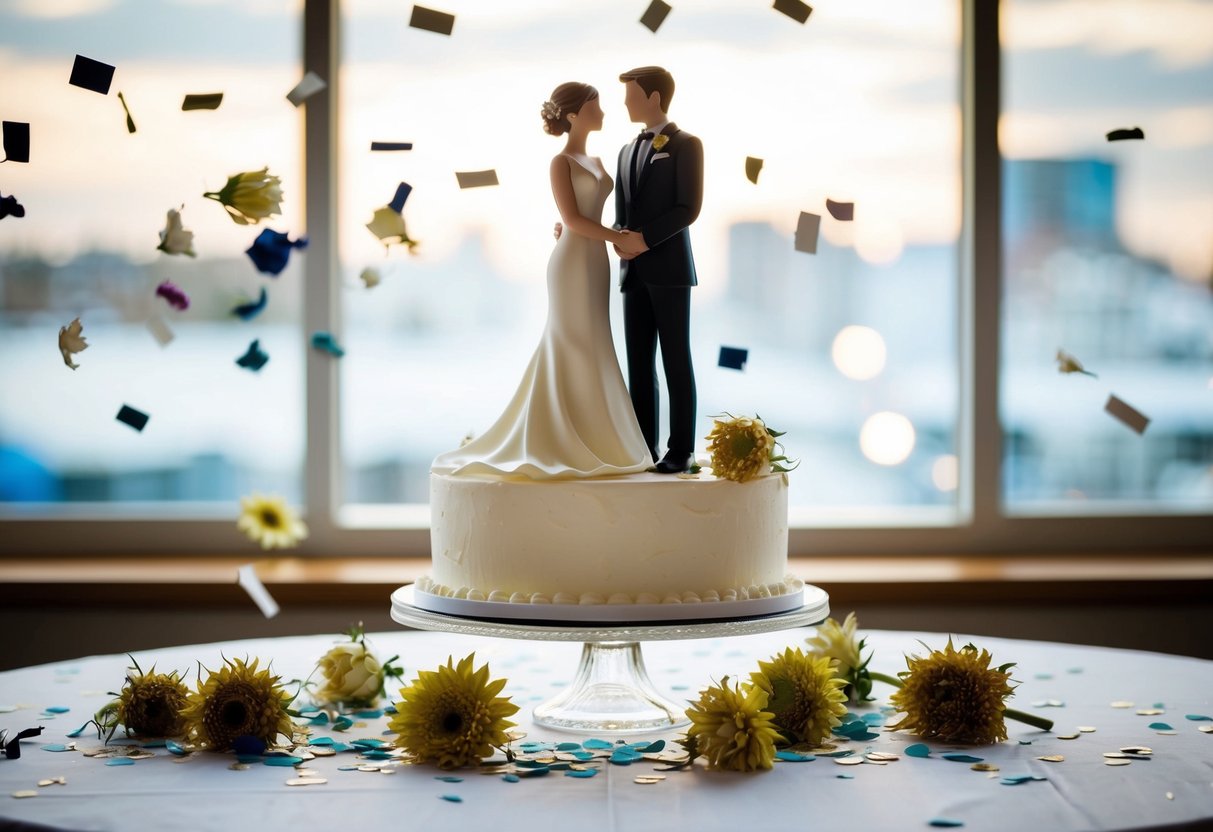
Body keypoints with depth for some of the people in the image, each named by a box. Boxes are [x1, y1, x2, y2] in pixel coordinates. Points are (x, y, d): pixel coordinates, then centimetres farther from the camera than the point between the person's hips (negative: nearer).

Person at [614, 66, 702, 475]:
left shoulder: (686, 145, -3)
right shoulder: (627, 151, 19)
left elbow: (688, 208, -11)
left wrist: (645, 239, -17)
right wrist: (620, 239, -3)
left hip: (669, 267, -6)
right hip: (634, 270, 7)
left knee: (676, 361, -3)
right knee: (638, 362, 4)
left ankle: (681, 449, 1)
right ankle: (644, 446, 7)